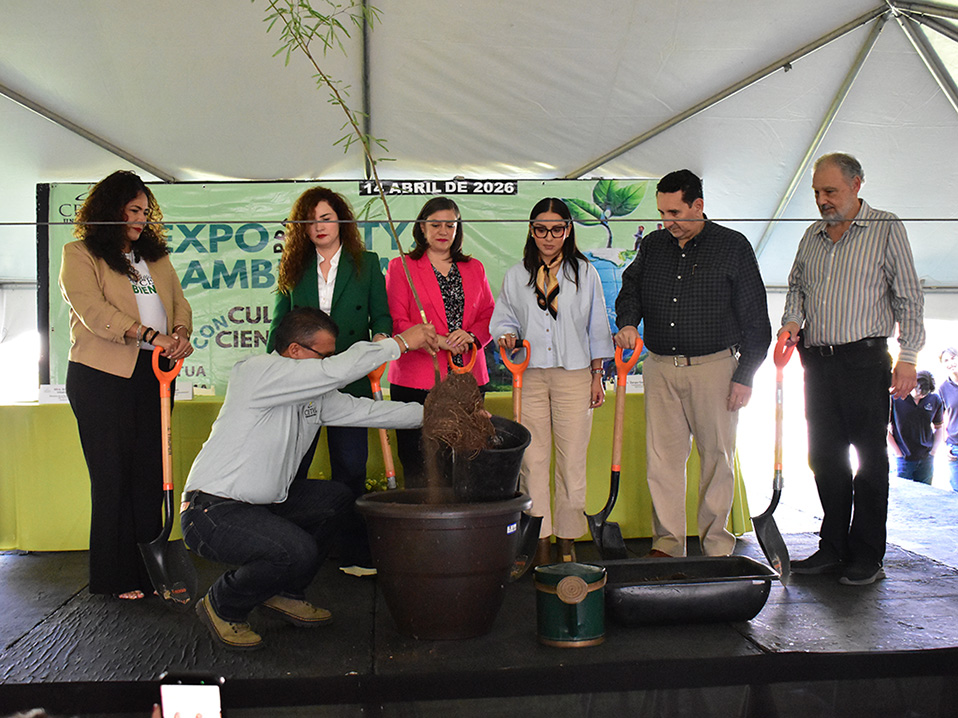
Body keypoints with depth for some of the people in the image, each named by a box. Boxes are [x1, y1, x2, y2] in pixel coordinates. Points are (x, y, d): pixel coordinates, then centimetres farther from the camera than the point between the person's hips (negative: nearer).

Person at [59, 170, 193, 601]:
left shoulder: (155, 256, 20)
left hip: (153, 373, 5)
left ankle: (149, 571, 11)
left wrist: (180, 333, -10)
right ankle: (117, 577, 6)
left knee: (151, 473, 4)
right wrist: (150, 335, -23)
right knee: (113, 475, -2)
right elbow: (93, 310, -12)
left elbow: (179, 302, 13)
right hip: (102, 376, -5)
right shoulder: (80, 254, 1)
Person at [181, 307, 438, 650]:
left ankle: (283, 593, 20)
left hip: (262, 503, 10)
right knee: (298, 552, -29)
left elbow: (363, 409, 12)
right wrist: (400, 342, -20)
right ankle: (222, 606, 1)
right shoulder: (256, 371, -19)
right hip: (211, 513, -10)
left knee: (337, 497, 12)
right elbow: (338, 371, -28)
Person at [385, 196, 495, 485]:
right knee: (417, 466, -4)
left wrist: (471, 336, -7)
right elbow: (396, 321, -2)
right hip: (418, 380, -3)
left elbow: (489, 315, 15)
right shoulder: (401, 267, 6)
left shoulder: (474, 268, 18)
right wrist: (439, 341, -14)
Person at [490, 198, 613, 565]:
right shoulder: (516, 276, 9)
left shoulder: (585, 273, 7)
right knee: (532, 458, -1)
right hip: (530, 375, 1)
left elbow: (597, 329, 9)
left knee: (572, 459, 1)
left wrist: (597, 376, 7)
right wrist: (507, 336, -9)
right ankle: (540, 540, 8)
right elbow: (504, 318, 14)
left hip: (574, 374, -1)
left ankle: (567, 539, 13)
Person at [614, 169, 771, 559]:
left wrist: (745, 376, -6)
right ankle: (667, 543, 12)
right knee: (662, 457, 3)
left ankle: (716, 547, 13)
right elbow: (631, 289, 21)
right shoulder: (652, 245, 10)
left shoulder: (733, 246, -1)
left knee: (717, 457, 2)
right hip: (660, 367, 3)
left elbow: (755, 318, -1)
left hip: (714, 368, -3)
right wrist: (628, 322, -2)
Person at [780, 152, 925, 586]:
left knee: (869, 457, -1)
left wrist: (907, 358, -8)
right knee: (825, 456, 8)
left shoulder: (886, 229, 0)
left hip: (864, 359, -5)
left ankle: (866, 558, 7)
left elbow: (908, 297, -2)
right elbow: (797, 287, 23)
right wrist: (792, 322, 2)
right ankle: (833, 547, 18)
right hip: (817, 361, 5)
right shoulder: (812, 236, 14)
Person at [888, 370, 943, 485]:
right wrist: (898, 453, -6)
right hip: (902, 461, -3)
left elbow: (939, 428, 14)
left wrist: (933, 452, 3)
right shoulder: (894, 398, -9)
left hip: (926, 460, 3)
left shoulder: (935, 400, 1)